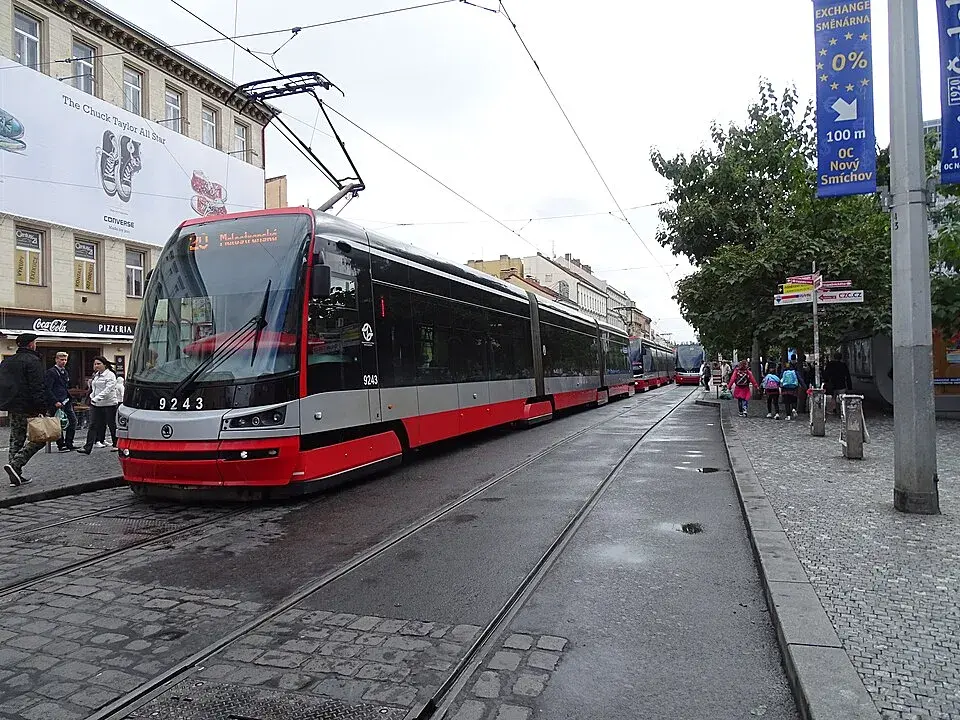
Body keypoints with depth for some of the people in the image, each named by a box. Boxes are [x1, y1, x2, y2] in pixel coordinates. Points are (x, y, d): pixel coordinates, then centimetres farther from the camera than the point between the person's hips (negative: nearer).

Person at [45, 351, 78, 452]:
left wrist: (70, 399, 15)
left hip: (66, 401, 8)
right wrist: (55, 402, -19)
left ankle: (69, 444, 12)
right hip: (57, 403, -8)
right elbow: (48, 389, -14)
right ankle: (61, 445, 7)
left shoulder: (65, 372, 18)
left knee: (73, 420, 5)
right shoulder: (51, 372, -8)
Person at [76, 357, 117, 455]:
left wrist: (96, 398, -25)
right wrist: (92, 397, 7)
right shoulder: (96, 375, 13)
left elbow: (107, 390, -19)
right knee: (93, 426, 2)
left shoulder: (110, 375, -10)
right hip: (96, 404, 7)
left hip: (108, 404, -7)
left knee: (112, 425, 4)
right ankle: (87, 448, 0)